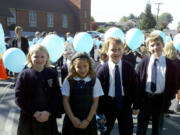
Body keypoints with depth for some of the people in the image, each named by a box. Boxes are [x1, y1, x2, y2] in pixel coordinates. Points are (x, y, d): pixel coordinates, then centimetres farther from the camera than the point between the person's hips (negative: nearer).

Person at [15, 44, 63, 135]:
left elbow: (57, 95, -3)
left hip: (48, 117, 1)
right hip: (29, 118, -1)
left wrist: (48, 112, -14)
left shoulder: (52, 74, -1)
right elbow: (19, 97, -8)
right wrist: (34, 113, -13)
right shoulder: (24, 75, -5)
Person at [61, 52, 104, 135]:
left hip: (88, 121, 0)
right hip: (71, 120, 0)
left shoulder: (95, 81, -5)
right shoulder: (68, 81, -5)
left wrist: (88, 120, -7)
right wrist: (72, 118, -7)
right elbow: (65, 100, -2)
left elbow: (95, 102, -3)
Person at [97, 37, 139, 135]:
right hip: (108, 105, -1)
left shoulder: (129, 68, -7)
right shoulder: (102, 71, -13)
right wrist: (100, 111, -8)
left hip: (125, 104, 1)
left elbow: (134, 87, 0)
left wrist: (135, 106, 2)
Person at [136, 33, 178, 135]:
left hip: (160, 100, 0)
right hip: (145, 99, 1)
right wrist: (138, 99, -4)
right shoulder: (143, 63, -2)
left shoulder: (170, 64, -4)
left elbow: (174, 84, 1)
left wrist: (168, 99, -6)